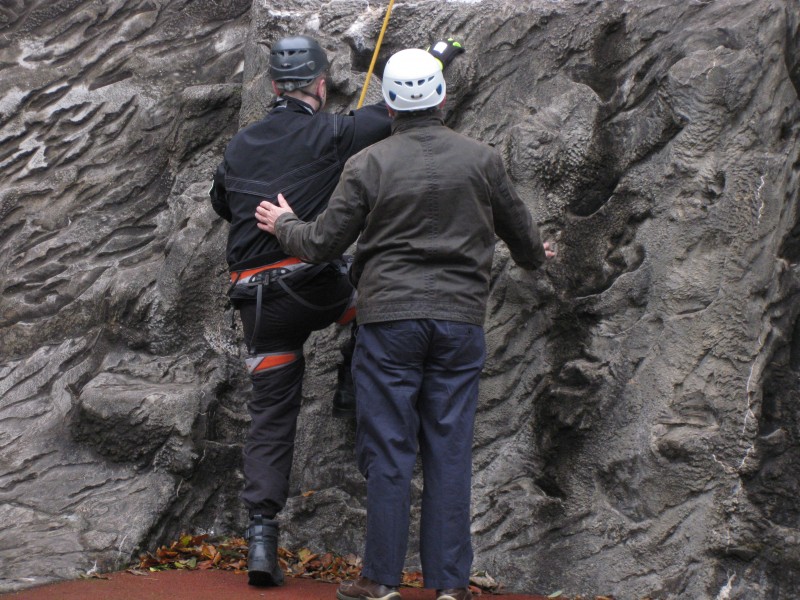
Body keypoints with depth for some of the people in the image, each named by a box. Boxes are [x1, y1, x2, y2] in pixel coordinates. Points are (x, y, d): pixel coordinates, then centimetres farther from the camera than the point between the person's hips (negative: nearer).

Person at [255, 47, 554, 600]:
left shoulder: (368, 165, -2)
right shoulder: (483, 160, 3)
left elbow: (322, 245, 2)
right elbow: (520, 231, 16)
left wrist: (284, 224, 23)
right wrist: (535, 256, 40)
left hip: (389, 319, -1)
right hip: (461, 320, 2)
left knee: (388, 449, 4)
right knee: (450, 450, 5)